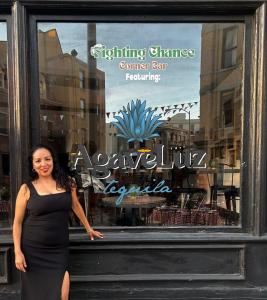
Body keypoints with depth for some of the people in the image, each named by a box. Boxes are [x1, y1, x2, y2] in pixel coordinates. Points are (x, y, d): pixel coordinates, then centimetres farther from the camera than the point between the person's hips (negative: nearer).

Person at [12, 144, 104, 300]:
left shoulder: (67, 183, 1)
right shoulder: (27, 189, -4)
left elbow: (76, 205, 15)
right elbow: (18, 222, 1)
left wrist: (89, 229, 22)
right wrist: (18, 251, -4)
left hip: (59, 249, 1)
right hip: (33, 250, 0)